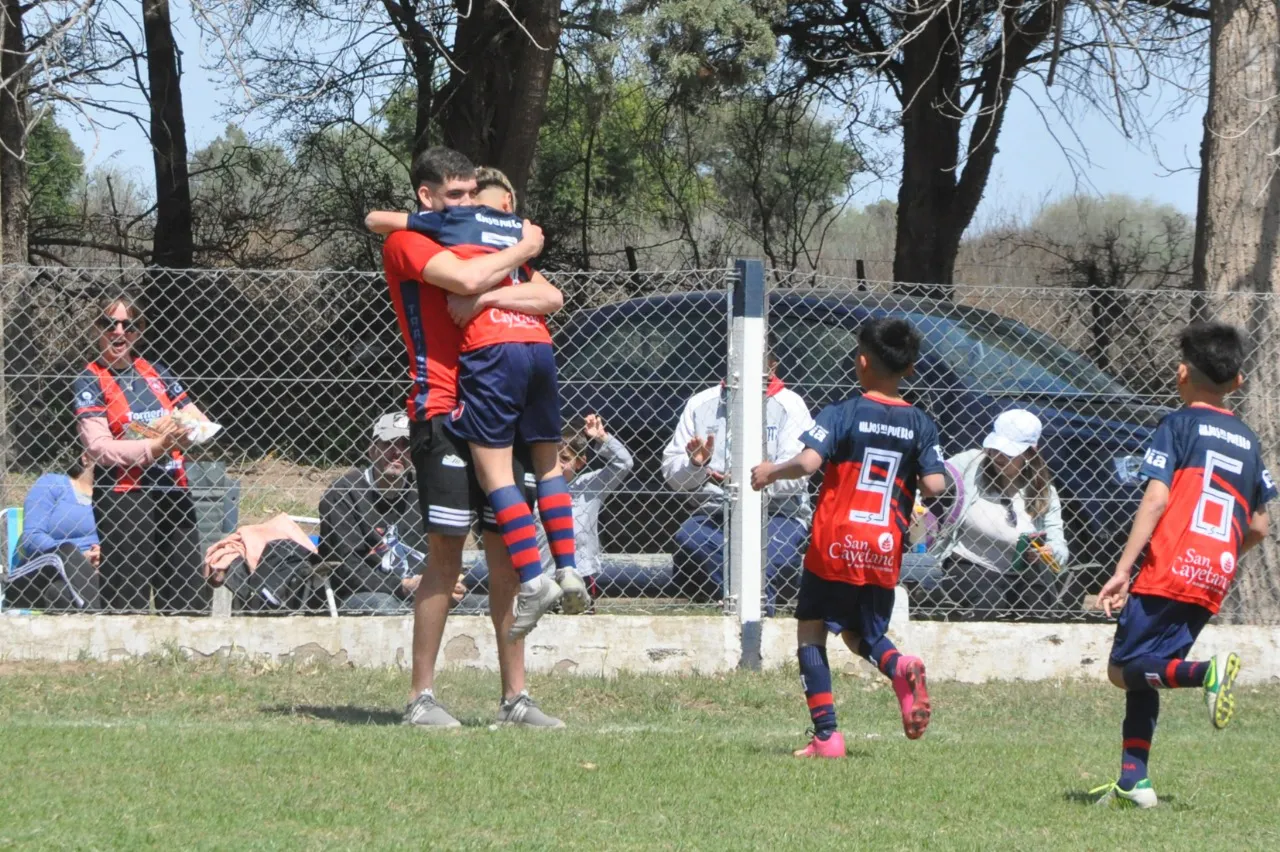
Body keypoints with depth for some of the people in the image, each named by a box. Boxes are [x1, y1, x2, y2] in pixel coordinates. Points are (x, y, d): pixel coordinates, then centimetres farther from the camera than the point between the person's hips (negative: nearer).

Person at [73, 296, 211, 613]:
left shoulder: (157, 373, 13)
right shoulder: (90, 382, -2)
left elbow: (203, 424, 11)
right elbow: (99, 447, -14)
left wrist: (182, 428, -12)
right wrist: (155, 446, -24)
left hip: (174, 493, 5)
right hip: (122, 499, -5)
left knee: (190, 599, 6)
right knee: (128, 603, -6)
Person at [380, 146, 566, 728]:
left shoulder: (482, 243, 22)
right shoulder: (406, 243, 0)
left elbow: (551, 298, 9)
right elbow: (465, 279, -19)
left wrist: (493, 296, -9)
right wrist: (521, 250, -2)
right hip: (442, 411, -7)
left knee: (507, 556, 5)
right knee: (445, 555, -9)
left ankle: (515, 697, 7)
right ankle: (421, 697, -5)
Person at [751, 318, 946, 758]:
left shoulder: (844, 413, -6)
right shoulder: (920, 424, 5)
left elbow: (808, 462, -19)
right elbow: (934, 485, -5)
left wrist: (771, 471, -1)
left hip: (836, 544, -4)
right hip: (886, 550, 4)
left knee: (810, 629, 10)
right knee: (861, 635, 21)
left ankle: (826, 734, -1)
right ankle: (901, 668, -15)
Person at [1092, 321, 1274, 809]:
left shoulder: (1179, 425, 1)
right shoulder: (1247, 440, 18)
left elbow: (1156, 499, -11)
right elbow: (1259, 528, 17)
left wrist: (1122, 570, -13)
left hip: (1170, 569, -6)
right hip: (1214, 583, 6)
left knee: (1125, 668, -3)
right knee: (1143, 674, 14)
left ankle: (1206, 673, -27)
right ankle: (1133, 778, 4)